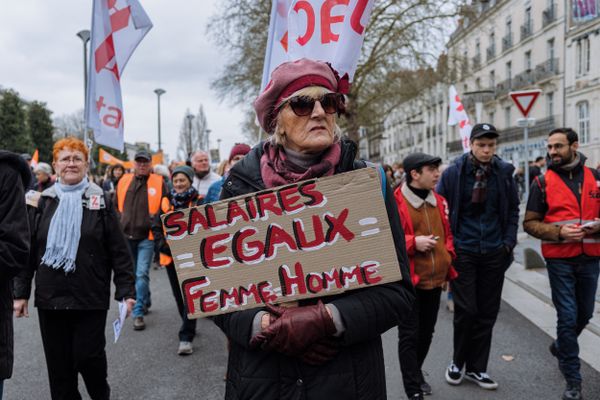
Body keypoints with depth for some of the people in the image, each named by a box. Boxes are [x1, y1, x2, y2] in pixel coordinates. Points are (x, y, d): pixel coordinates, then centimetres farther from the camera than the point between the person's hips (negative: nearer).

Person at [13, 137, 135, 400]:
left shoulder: (100, 201, -1)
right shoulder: (43, 202, 7)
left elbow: (118, 250, -3)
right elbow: (28, 251, 10)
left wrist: (126, 291, -8)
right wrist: (21, 292, 6)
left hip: (91, 298, -3)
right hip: (50, 298, 3)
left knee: (88, 357, 1)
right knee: (58, 364, 10)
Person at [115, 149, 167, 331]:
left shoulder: (158, 183, -3)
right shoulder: (124, 181, 7)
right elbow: (116, 207, 16)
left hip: (147, 236, -4)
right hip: (126, 236, 4)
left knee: (141, 274, -9)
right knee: (132, 273, 17)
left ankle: (138, 312, -2)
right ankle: (145, 300, 39)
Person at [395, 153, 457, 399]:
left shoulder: (439, 201, 8)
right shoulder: (395, 201, -15)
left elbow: (447, 235, 17)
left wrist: (447, 270, 8)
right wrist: (413, 242, -23)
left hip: (434, 279, 7)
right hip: (408, 281, -7)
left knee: (427, 332, 19)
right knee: (409, 335, 1)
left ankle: (415, 375, 39)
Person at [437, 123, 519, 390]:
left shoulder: (504, 173, 2)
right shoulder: (454, 172, -6)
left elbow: (513, 210, 10)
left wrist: (508, 242, 2)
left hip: (494, 253, 3)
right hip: (463, 251, -3)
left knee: (487, 313, 9)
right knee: (466, 310, -1)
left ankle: (476, 367, 25)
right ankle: (458, 361, 23)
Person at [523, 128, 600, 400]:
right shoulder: (542, 182, -3)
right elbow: (529, 223, -4)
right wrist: (559, 232, -19)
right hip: (560, 259, -3)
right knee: (568, 316, -1)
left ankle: (561, 346, 45)